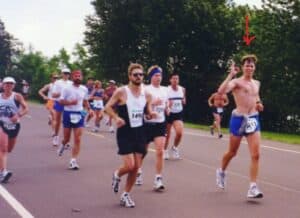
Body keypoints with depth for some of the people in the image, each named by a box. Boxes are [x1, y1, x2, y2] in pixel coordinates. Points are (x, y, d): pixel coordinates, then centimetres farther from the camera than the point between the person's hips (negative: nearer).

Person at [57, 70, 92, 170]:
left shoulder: (84, 89, 5)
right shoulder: (67, 88, -7)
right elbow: (61, 101, -7)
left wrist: (89, 109, 4)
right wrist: (70, 102, -24)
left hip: (79, 114, 2)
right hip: (68, 114, -2)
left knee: (78, 139, -7)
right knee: (67, 138, 9)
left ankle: (73, 161, -3)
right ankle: (63, 145, 46)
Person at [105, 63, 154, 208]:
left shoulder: (146, 94, 4)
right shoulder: (121, 92, -9)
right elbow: (108, 106, -4)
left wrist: (151, 114, -7)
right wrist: (116, 118, -21)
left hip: (140, 132, 5)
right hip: (125, 132, -5)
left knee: (136, 167, 5)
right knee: (129, 165, -13)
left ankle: (126, 195, 22)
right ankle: (117, 175, 23)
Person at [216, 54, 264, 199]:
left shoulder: (257, 83, 13)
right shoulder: (237, 81, -8)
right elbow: (221, 91, -26)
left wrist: (259, 103, 12)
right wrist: (231, 75, -26)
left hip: (253, 119, 5)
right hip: (238, 119, -4)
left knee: (255, 155, -8)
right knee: (232, 152, 13)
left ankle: (253, 188, -5)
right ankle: (221, 171, 43)